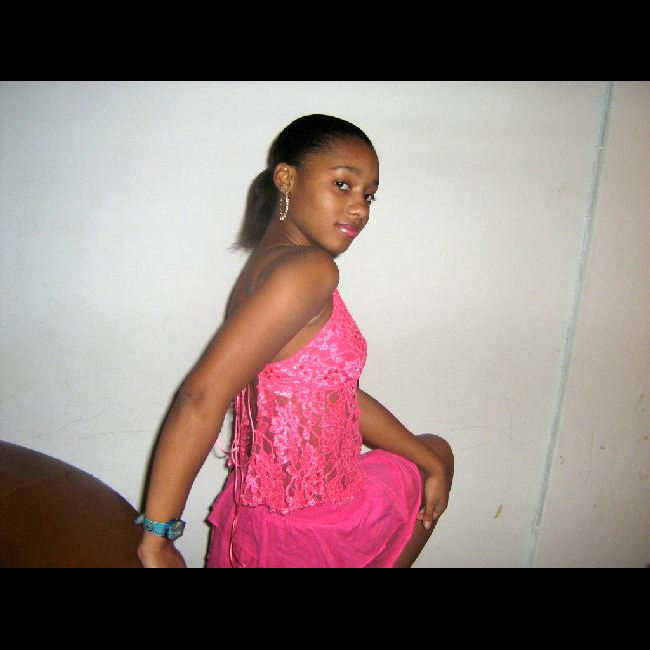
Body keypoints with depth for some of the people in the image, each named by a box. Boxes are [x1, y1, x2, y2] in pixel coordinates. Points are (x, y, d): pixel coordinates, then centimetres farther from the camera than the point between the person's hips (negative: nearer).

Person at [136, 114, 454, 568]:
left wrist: (431, 463, 13)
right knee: (437, 453, 20)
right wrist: (157, 539, -26)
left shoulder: (267, 268, 7)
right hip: (307, 532, -7)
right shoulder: (309, 270, -25)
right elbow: (202, 398, -32)